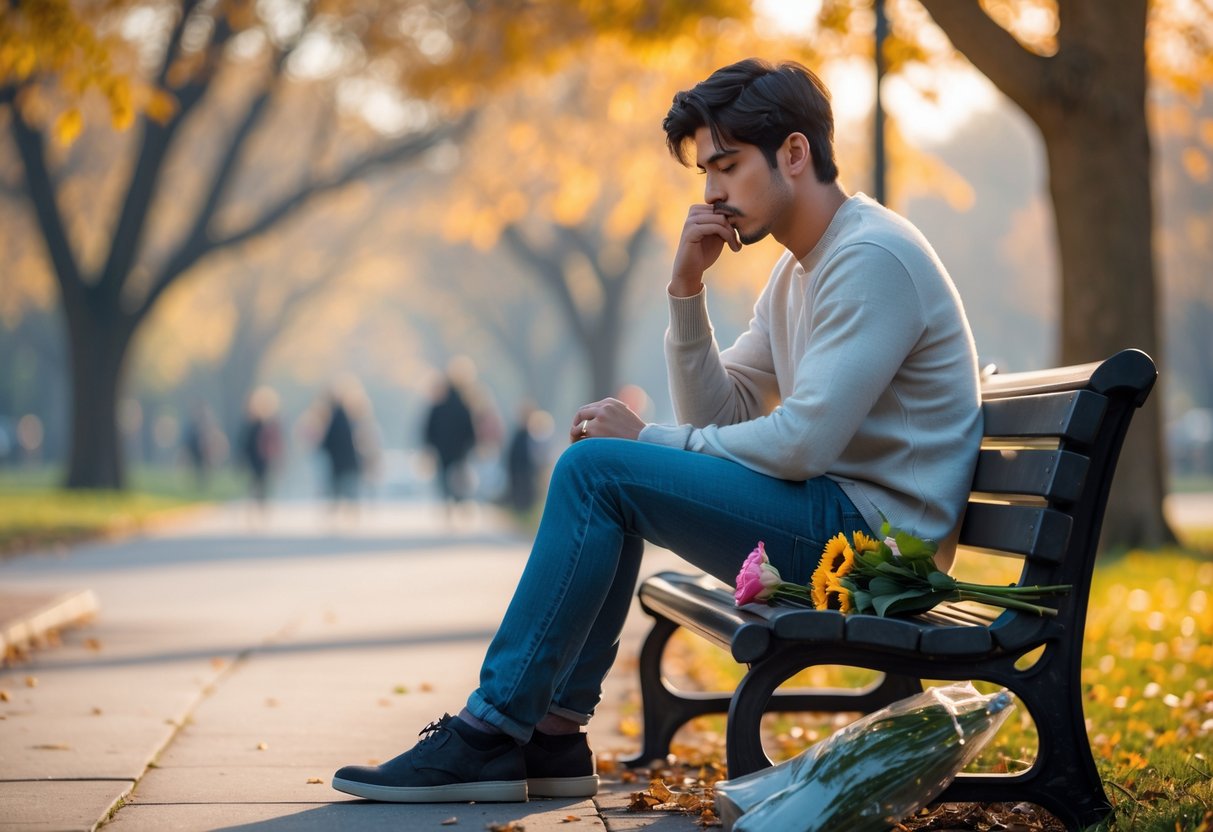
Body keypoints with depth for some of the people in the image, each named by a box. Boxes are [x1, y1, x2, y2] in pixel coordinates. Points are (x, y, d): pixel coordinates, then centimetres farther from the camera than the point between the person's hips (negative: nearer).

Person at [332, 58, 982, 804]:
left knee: (596, 470, -16)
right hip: (829, 515, 10)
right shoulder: (799, 271, 17)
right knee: (599, 475, 10)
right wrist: (687, 287, 1)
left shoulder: (874, 257, -15)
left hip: (871, 531, -10)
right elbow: (719, 415, 14)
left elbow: (800, 442, -22)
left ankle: (493, 732, -11)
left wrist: (650, 439, -9)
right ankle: (551, 732, 3)